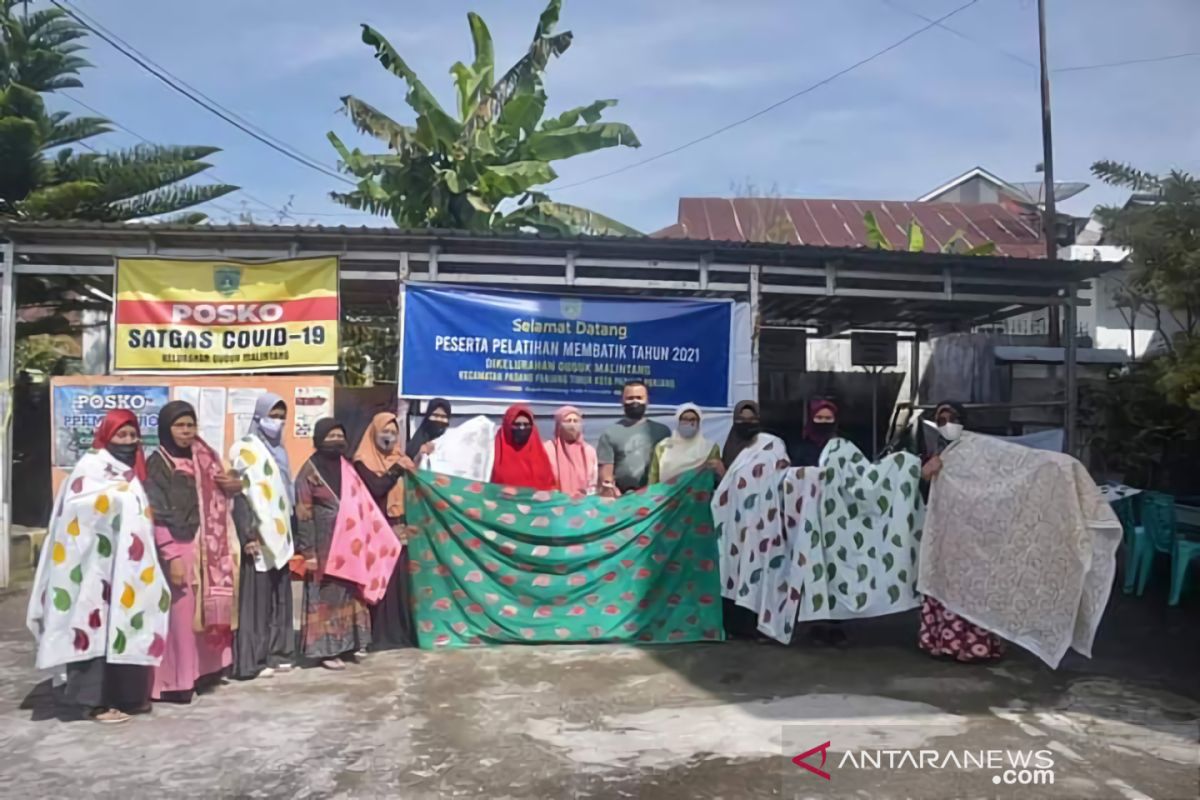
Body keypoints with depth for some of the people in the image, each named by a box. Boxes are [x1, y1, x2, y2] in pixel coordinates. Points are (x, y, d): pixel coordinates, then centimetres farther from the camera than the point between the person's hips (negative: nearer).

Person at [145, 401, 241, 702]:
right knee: (181, 616, -3)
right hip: (179, 550, -6)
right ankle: (175, 681, 6)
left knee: (207, 611, 10)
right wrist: (171, 557, -19)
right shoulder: (157, 465, -8)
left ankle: (201, 671, 21)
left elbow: (217, 499, 22)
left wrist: (234, 485, -2)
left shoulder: (203, 459, 11)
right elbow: (157, 517, -13)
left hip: (207, 549, 6)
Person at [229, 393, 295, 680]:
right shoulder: (246, 450, -7)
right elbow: (239, 494, -13)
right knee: (256, 597, -6)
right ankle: (251, 660, 0)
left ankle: (276, 653, 18)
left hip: (279, 536, 8)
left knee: (280, 596, 10)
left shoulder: (279, 451, 17)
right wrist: (247, 535, -20)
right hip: (259, 537, -8)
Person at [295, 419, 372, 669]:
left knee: (347, 592, 10)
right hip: (324, 544, -6)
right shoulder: (310, 470, -9)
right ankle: (326, 649, 8)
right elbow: (303, 513, -12)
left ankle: (345, 643, 21)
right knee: (326, 595, 0)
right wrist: (308, 551, -16)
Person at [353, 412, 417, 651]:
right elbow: (376, 489, -17)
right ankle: (379, 635, 0)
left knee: (401, 580, 4)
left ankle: (401, 632, 12)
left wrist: (412, 468, -5)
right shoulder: (363, 461, -1)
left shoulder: (400, 458, 16)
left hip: (400, 529, 5)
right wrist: (397, 469, -17)